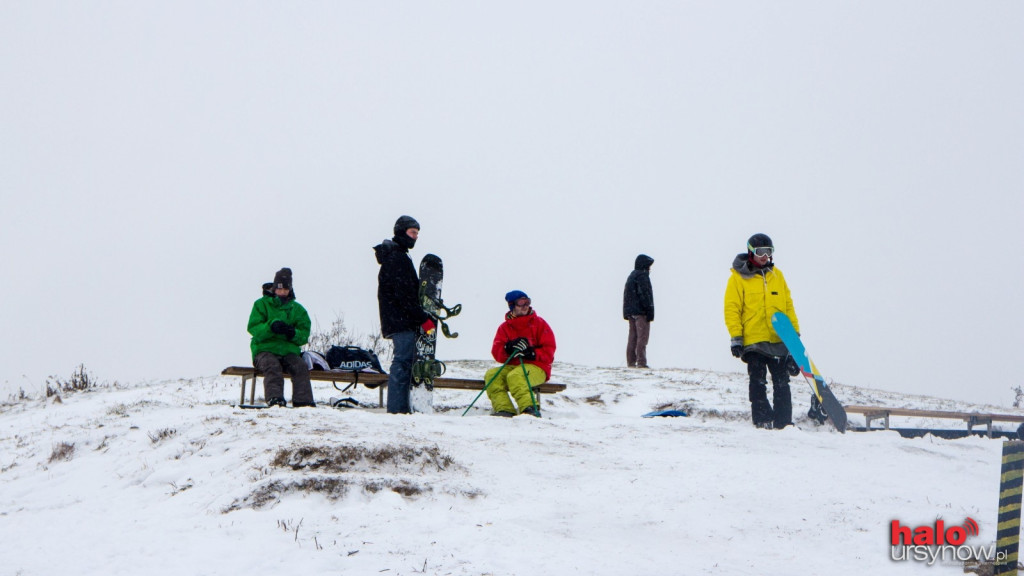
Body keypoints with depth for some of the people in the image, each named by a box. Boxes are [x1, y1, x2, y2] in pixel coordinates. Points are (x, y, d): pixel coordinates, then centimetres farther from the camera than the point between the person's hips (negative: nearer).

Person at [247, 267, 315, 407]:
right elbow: (253, 328, -3)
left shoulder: (297, 309, 18)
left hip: (289, 350, 2)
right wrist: (271, 327, -23)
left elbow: (304, 334, 9)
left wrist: (293, 333, -15)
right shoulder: (262, 304, 10)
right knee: (273, 366, -35)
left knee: (301, 366, -28)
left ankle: (303, 402, -38)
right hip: (265, 349, -2)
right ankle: (274, 398, -52)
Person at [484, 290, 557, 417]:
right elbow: (496, 352, 2)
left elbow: (549, 350, -1)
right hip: (512, 366, 5)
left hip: (537, 368, -5)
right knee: (491, 375, -21)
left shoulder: (539, 323, 5)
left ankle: (530, 409, -46)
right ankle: (504, 410, -33)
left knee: (514, 377, -35)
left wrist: (533, 353, -21)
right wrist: (508, 348, -20)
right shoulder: (504, 328, 14)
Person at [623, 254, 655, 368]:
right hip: (641, 311, -9)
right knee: (643, 336, -8)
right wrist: (650, 311, -16)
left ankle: (631, 361, 9)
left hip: (630, 311, 9)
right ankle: (641, 361, -13)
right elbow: (644, 294, -17)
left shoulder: (631, 276, 18)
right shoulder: (642, 276, -10)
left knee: (633, 336, 10)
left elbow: (626, 295, 18)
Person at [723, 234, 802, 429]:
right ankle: (762, 420, 4)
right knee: (758, 383, 0)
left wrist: (794, 332, 13)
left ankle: (783, 422, 7)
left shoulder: (776, 275, 13)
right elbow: (731, 309, -3)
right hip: (753, 340, -4)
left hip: (778, 339, 4)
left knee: (782, 383, 3)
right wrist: (736, 337, -10)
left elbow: (788, 305, 18)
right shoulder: (739, 277, 0)